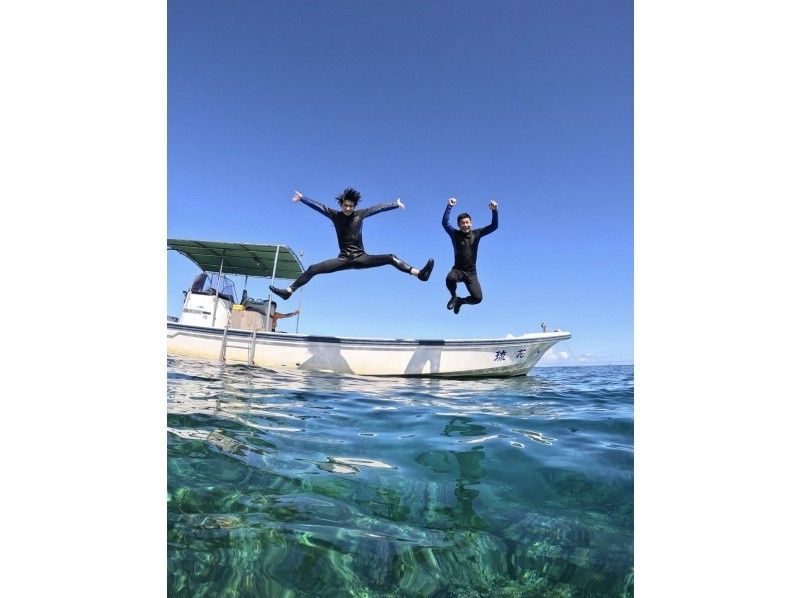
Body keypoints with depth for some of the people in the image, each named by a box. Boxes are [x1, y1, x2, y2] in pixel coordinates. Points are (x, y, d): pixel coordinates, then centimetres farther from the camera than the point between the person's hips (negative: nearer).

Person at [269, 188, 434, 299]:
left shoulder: (360, 214, 1)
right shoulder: (335, 215, 2)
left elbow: (378, 208, 7)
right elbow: (318, 206, -1)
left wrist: (396, 204, 12)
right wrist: (302, 198, -8)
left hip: (361, 258, -1)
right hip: (344, 259, 1)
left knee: (391, 258, -18)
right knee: (312, 269, -6)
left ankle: (420, 274, -21)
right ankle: (288, 291, 1)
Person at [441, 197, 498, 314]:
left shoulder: (476, 234, 3)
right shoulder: (455, 234, -1)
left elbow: (494, 226, -3)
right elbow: (445, 222, -16)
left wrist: (494, 211, -18)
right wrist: (449, 206, -25)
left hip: (471, 273, 2)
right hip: (458, 270, -2)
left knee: (478, 298, -14)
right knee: (450, 279, -38)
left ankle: (460, 301, 21)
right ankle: (454, 297, -3)